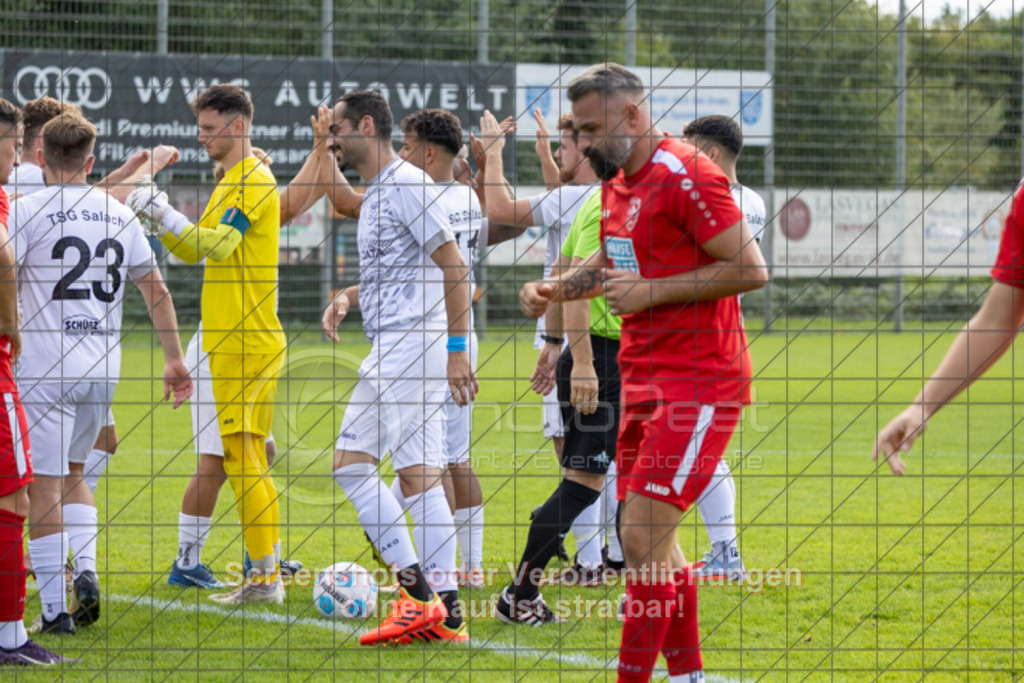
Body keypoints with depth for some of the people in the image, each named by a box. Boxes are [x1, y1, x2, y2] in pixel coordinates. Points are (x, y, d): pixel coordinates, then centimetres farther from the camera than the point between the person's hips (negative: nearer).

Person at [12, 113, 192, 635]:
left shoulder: (28, 210, -6)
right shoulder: (118, 214, 8)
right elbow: (156, 291, 12)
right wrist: (175, 359, 20)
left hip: (45, 370, -5)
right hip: (103, 368, 5)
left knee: (44, 486, 0)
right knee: (71, 474, 22)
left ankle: (55, 610, -1)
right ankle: (87, 570, 2)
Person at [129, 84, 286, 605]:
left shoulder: (254, 181, -12)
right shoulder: (232, 182, 19)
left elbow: (219, 245, -24)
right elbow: (194, 251, 22)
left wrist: (165, 213, -19)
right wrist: (159, 219, 7)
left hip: (248, 341, -10)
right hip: (232, 340, 10)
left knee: (240, 453, -10)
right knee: (248, 459, 10)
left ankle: (264, 576, -10)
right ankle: (265, 576, 13)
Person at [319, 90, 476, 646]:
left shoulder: (407, 185, -11)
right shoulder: (375, 194, 20)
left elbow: (454, 268, -15)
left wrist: (458, 346, -19)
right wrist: (345, 299, 12)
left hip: (407, 344, -10)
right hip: (396, 347, 10)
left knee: (350, 462, -11)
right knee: (418, 473, 6)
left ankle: (416, 589, -10)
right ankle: (445, 610, 5)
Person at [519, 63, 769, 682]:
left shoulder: (686, 178, -17)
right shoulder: (617, 182, 13)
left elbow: (751, 270, -19)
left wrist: (651, 292, -20)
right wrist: (556, 290, 11)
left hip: (697, 385, -10)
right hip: (645, 379, 10)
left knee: (642, 539, -13)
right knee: (651, 542, 13)